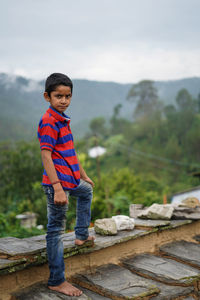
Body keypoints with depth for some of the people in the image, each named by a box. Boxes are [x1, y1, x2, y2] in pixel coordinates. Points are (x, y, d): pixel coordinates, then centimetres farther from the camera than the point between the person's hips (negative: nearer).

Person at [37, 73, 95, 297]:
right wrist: (57, 188, -28)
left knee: (86, 191, 36)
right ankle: (56, 281, 2)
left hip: (70, 179, 10)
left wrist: (83, 175, 27)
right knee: (56, 229, -5)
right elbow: (46, 155, -22)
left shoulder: (63, 120, 14)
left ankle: (81, 235, 47)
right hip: (57, 182, -10)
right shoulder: (48, 122, -16)